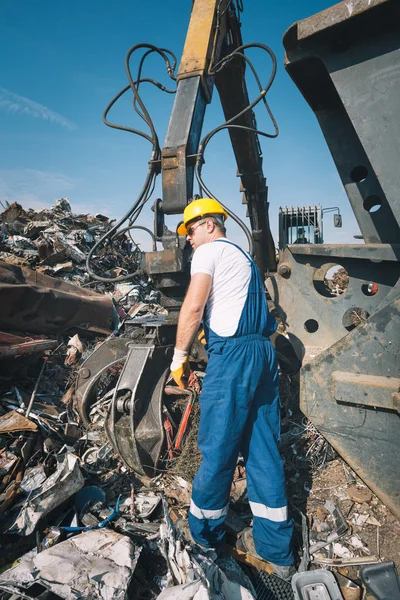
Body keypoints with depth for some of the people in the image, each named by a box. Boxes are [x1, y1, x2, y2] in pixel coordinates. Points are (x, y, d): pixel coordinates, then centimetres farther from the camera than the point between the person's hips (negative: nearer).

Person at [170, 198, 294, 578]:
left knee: (217, 450, 5)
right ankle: (276, 551, 21)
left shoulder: (210, 250, -2)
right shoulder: (243, 256, 24)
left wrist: (179, 357, -3)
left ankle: (203, 536, 24)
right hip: (264, 352, 9)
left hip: (233, 355, -9)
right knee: (263, 450, 12)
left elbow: (193, 307, -11)